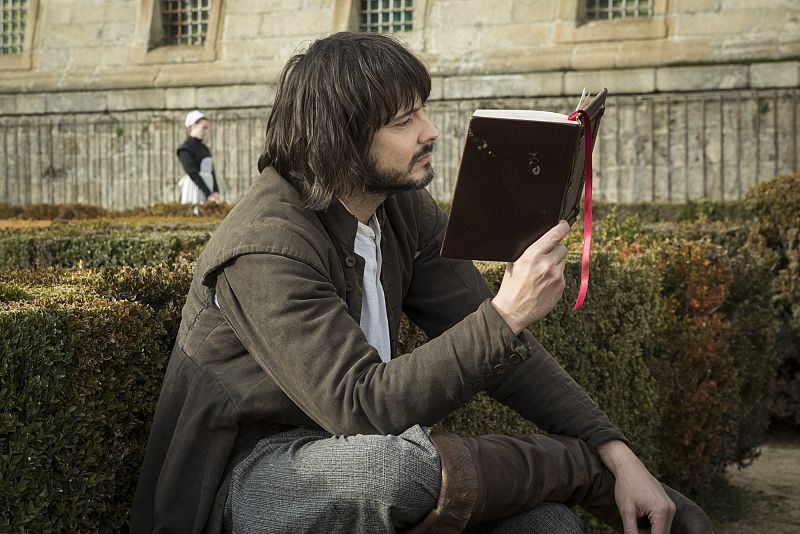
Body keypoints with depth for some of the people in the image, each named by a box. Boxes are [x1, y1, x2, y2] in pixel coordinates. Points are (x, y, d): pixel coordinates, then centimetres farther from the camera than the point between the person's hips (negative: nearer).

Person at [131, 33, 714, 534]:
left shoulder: (406, 210, 2)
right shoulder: (268, 248, -23)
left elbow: (500, 348, 2)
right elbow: (361, 407, -31)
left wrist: (618, 452, -8)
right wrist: (506, 315, -35)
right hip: (243, 481, -6)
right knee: (397, 465, -35)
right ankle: (575, 466, -12)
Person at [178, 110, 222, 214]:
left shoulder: (205, 149, 17)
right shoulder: (185, 149, -5)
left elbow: (211, 172, 12)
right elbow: (193, 174, -13)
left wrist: (216, 191, -4)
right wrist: (209, 194, -18)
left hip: (206, 197, 7)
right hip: (193, 196, -7)